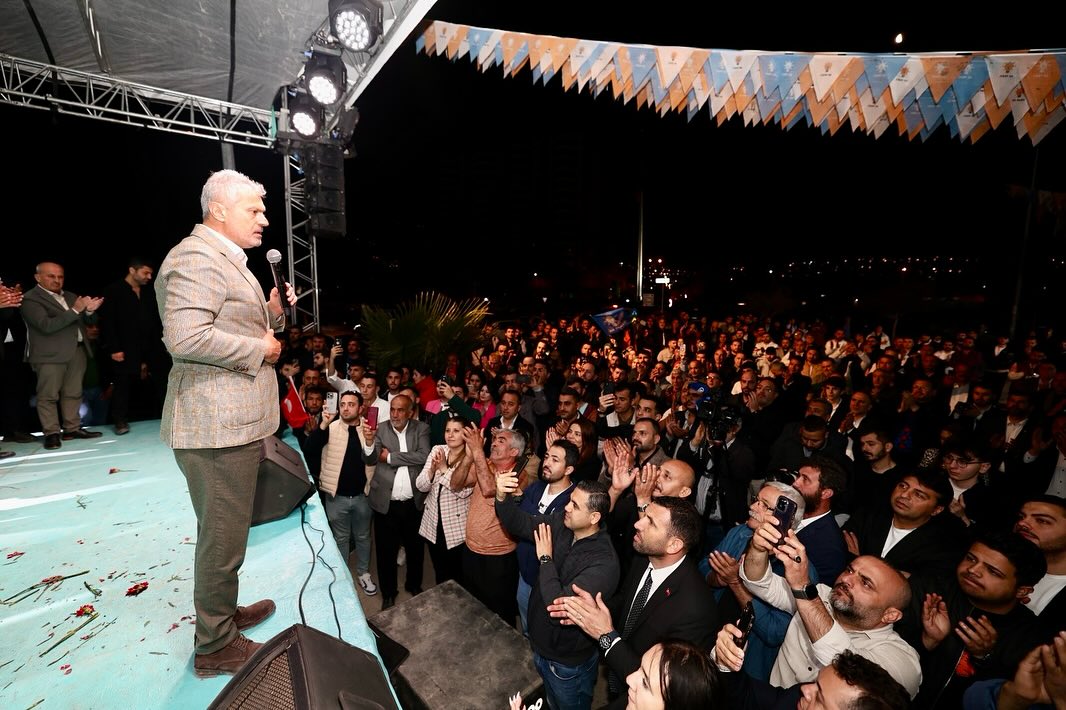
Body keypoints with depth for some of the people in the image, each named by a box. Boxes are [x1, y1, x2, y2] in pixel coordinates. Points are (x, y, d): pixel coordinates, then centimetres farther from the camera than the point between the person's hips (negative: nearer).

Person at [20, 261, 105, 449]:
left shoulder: (70, 296, 15)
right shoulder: (30, 299, -4)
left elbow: (81, 322, 16)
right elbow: (46, 325, -17)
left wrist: (88, 310, -6)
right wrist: (75, 310, -21)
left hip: (77, 351, 6)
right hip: (50, 355, -6)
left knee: (73, 393, 9)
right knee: (48, 395, 0)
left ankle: (72, 429, 16)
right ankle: (51, 433, 6)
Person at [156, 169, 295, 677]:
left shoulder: (226, 260, 19)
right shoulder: (198, 256, -15)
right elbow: (185, 338, -27)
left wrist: (272, 312, 8)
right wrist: (260, 349, -16)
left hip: (234, 420, 11)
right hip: (217, 423, -11)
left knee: (224, 531, 23)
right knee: (223, 536, 4)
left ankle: (223, 613, 42)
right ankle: (215, 646, 23)